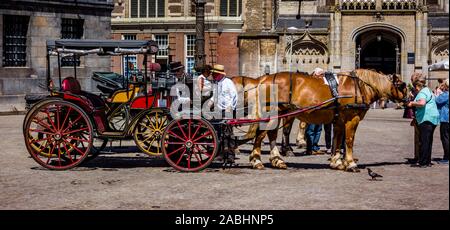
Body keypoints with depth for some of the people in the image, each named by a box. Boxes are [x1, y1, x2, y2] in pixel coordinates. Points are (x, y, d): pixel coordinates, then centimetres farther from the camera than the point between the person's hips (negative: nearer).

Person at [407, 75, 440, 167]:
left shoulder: (422, 92, -12)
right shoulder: (428, 90, 21)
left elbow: (422, 103, -31)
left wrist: (412, 103, -17)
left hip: (426, 119, -10)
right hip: (433, 119, 10)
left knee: (424, 141, -7)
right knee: (429, 141, 14)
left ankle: (422, 162, -5)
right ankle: (428, 161, 18)